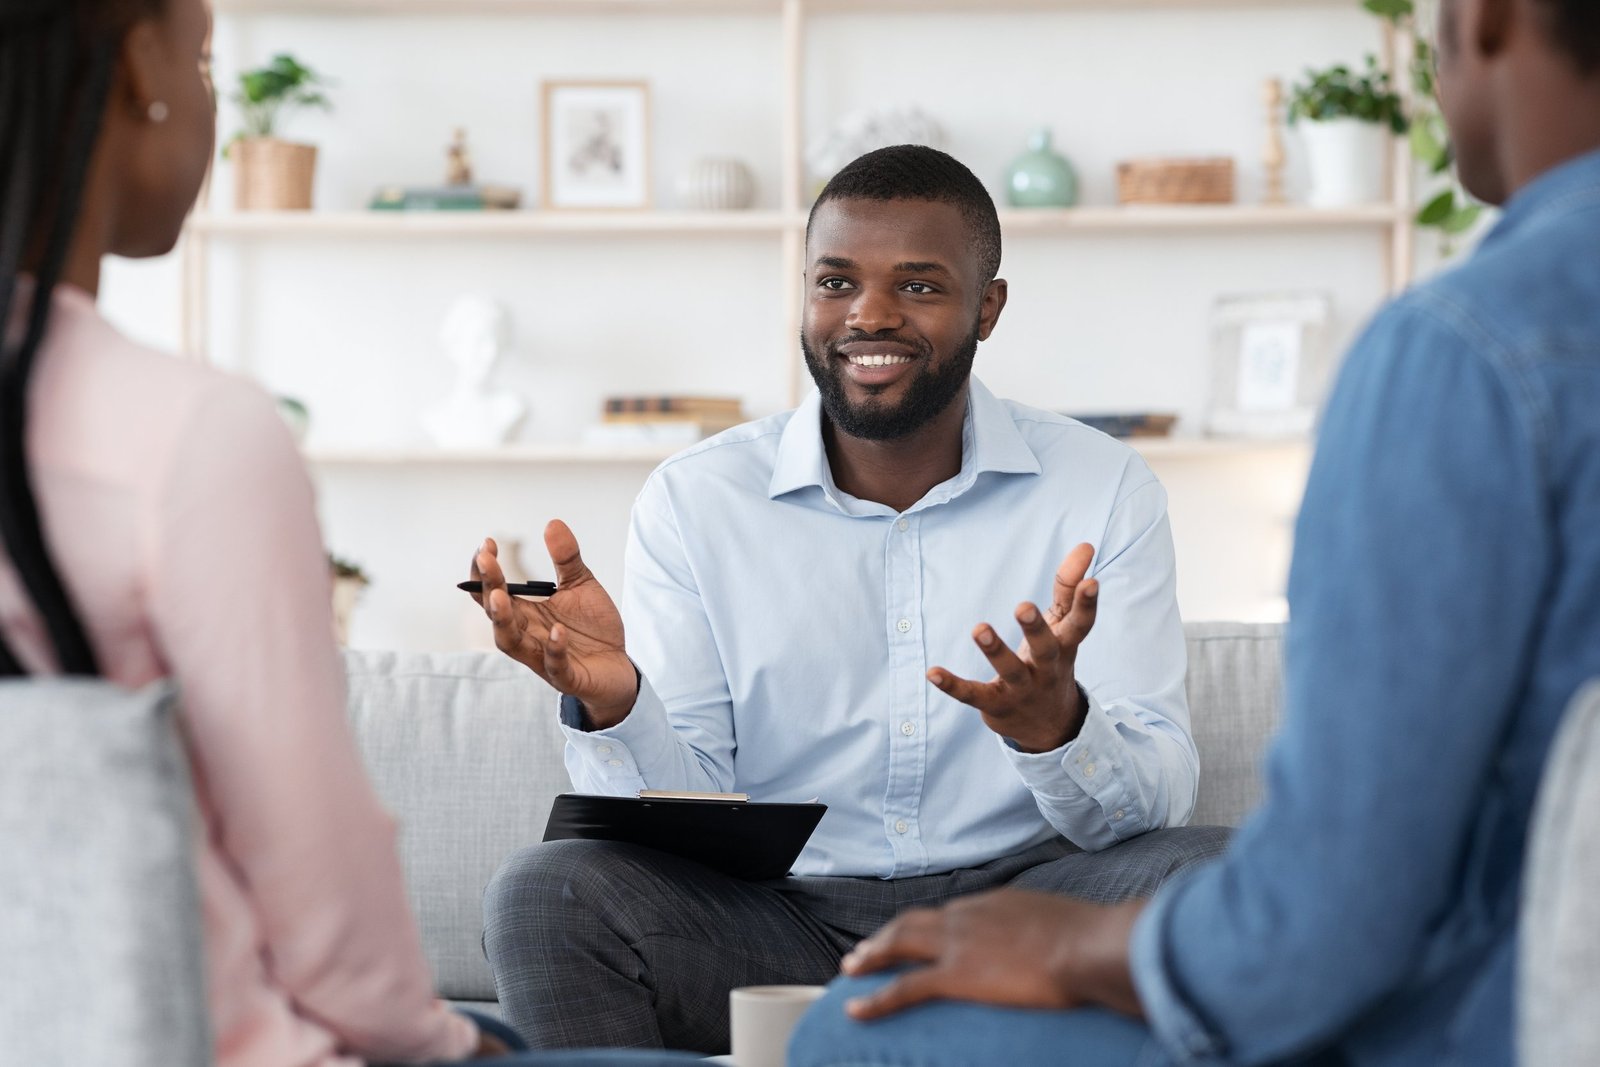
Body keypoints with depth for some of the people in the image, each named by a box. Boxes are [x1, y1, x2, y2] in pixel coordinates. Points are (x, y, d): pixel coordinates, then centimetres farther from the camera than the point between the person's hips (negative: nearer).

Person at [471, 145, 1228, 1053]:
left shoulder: (1104, 490, 1)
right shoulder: (693, 501, 3)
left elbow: (1158, 801, -6)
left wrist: (1057, 728, -30)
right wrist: (613, 705, -24)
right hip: (781, 914, 0)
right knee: (548, 893, -27)